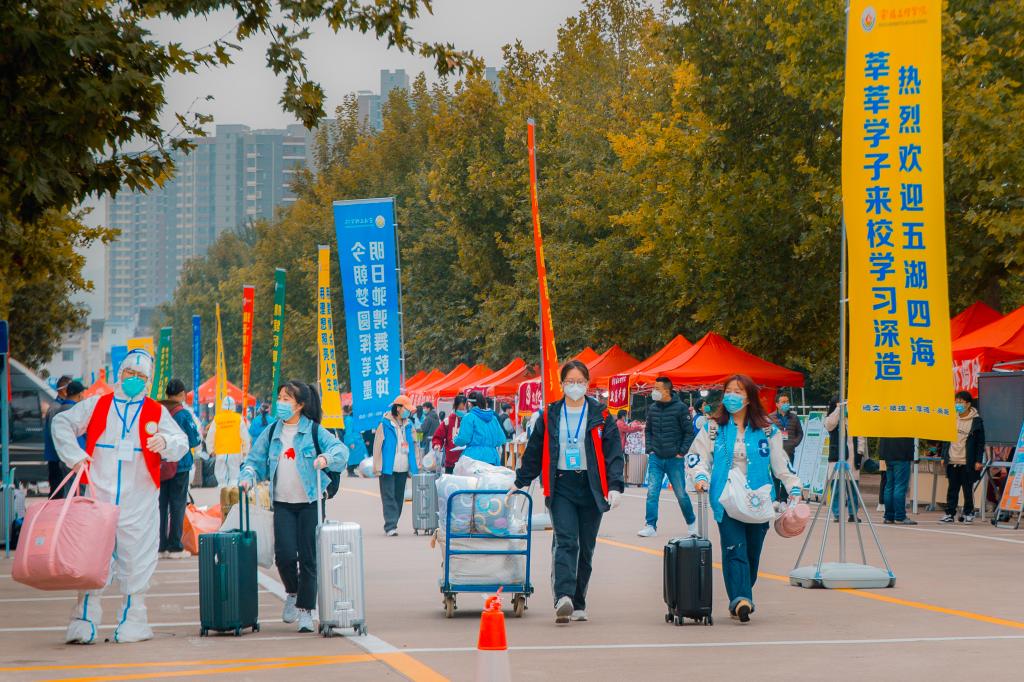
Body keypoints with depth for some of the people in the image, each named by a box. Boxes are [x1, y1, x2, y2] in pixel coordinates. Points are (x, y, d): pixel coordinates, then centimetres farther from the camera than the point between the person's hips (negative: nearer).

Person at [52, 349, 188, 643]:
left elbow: (182, 442, -1)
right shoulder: (96, 406, 10)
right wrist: (74, 455, 3)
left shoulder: (157, 412, 8)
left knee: (137, 562, 2)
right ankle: (84, 624, 0)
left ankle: (132, 624, 11)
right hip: (100, 497, 0)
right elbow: (62, 422, 15)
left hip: (140, 504, 0)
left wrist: (166, 443, -23)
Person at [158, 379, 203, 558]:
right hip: (179, 466, -4)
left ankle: (160, 546, 10)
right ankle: (174, 547, 1)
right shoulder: (183, 414, -11)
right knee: (177, 505, 2)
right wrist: (200, 437, 13)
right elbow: (195, 440, -9)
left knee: (160, 504, 9)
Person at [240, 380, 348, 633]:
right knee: (285, 554, -10)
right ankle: (292, 593, 20)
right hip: (283, 504, 2)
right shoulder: (272, 432, 9)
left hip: (310, 503, -2)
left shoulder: (314, 431, -2)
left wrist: (326, 458, -33)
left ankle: (305, 611, 9)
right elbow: (256, 460, 12)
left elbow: (340, 449, -13)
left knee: (308, 557, -1)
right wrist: (247, 477, -8)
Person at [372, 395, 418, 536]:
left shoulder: (408, 425, 12)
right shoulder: (384, 424, -5)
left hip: (403, 469, 6)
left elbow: (411, 446, 17)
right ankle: (390, 526, -12)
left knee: (399, 498, 8)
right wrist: (377, 468, -10)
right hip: (388, 468, -6)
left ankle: (391, 526, 15)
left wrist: (412, 468, 13)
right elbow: (377, 446, -5)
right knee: (389, 498, -8)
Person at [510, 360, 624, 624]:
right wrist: (519, 483, 17)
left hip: (590, 488, 1)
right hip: (561, 486, 0)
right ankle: (563, 598, -29)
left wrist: (615, 485, -12)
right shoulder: (550, 415, 9)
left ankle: (578, 604, 15)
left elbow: (613, 453, 0)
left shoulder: (600, 416, 5)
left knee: (586, 547, 6)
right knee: (565, 542, -15)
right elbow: (534, 452, 15)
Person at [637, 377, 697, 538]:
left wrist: (682, 452, -9)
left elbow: (689, 432, -5)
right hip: (656, 458, 3)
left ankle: (691, 523, 24)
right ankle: (651, 526, -4)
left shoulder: (680, 408, -9)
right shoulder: (652, 408, 4)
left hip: (675, 459, -3)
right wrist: (649, 449, 5)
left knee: (681, 494, 5)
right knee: (652, 493, -6)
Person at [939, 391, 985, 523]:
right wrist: (943, 456, 12)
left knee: (968, 489, 2)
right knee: (952, 489, 5)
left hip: (967, 463, -4)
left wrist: (978, 461, -6)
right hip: (952, 461, 4)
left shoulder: (976, 421, -3)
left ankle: (968, 513, 13)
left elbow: (980, 442, -2)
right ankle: (950, 514, 7)